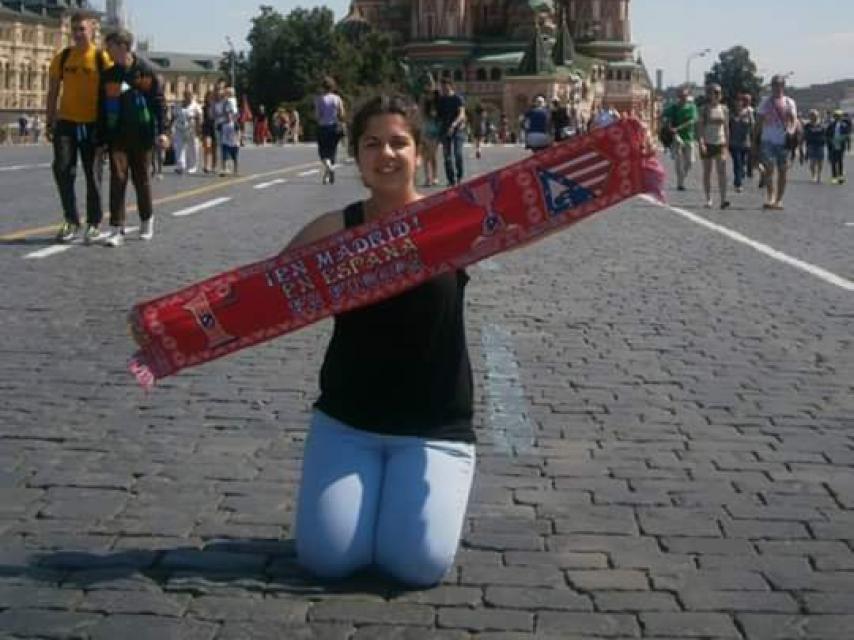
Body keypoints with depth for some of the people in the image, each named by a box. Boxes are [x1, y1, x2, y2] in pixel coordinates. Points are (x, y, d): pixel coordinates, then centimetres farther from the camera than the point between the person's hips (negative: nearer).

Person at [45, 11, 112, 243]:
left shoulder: (102, 59, -3)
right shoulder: (61, 58, 6)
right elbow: (53, 92, 10)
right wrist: (49, 122, 5)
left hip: (93, 124, -2)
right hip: (66, 122, 2)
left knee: (93, 175, 3)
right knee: (62, 170, -5)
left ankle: (94, 224, 14)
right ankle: (71, 221, 8)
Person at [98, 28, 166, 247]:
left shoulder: (145, 70, -3)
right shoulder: (108, 75, 5)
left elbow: (158, 101, -2)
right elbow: (102, 108, 8)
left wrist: (160, 131, -8)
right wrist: (101, 139, 6)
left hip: (142, 135, -2)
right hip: (117, 135, 2)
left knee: (141, 179, 9)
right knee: (117, 179, -7)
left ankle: (147, 221, 28)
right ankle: (116, 229, -7)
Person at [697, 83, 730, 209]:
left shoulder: (724, 109, 8)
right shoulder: (705, 109, -1)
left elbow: (726, 127, 13)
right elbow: (699, 127, -4)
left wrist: (727, 144, 10)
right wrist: (701, 143, -16)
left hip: (720, 143, 2)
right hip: (707, 143, -2)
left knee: (722, 171, -10)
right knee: (707, 172, 5)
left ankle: (723, 200, -16)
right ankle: (708, 200, 12)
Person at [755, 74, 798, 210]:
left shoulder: (789, 102, 8)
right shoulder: (765, 101, 10)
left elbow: (794, 119, -3)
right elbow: (759, 121, 12)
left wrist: (792, 130, -24)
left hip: (783, 141, 1)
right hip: (767, 140, -1)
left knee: (782, 171, 3)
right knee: (769, 168, -16)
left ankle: (778, 200, 11)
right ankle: (770, 197, -21)